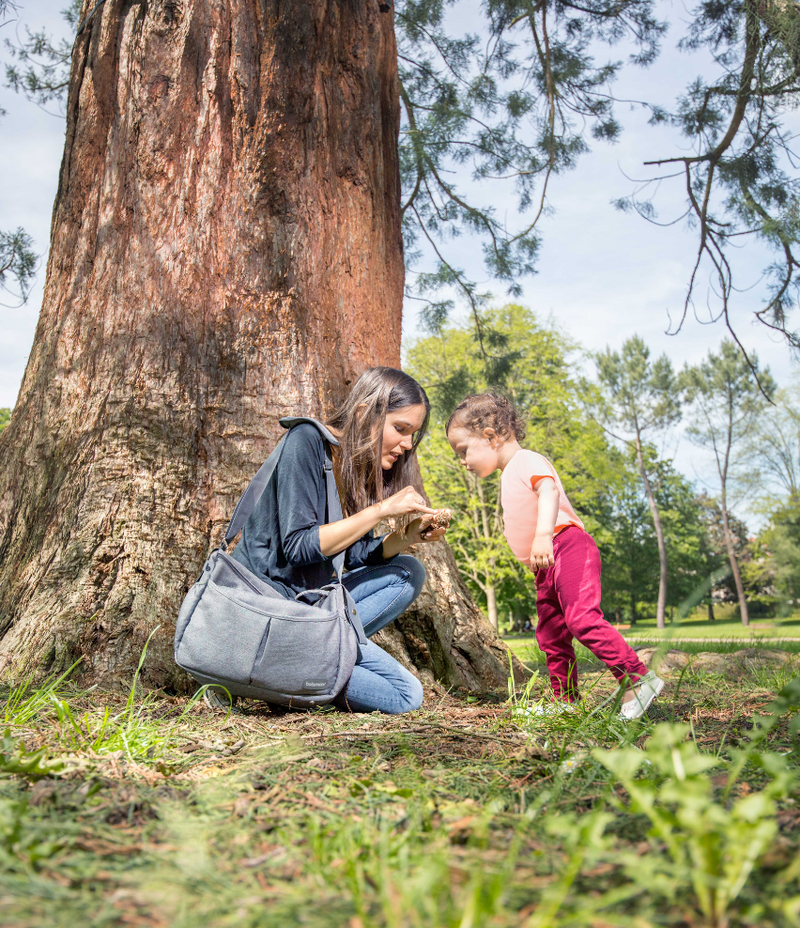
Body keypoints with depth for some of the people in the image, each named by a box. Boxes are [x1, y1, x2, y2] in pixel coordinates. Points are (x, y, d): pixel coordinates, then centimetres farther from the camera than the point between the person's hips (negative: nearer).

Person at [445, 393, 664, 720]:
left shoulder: (526, 460, -7)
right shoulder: (510, 475, 25)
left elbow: (549, 491, -27)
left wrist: (543, 535, -43)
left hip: (568, 547, -11)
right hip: (546, 566, 11)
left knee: (582, 618, -23)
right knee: (550, 635, 12)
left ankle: (638, 678, -17)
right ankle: (565, 699, 22)